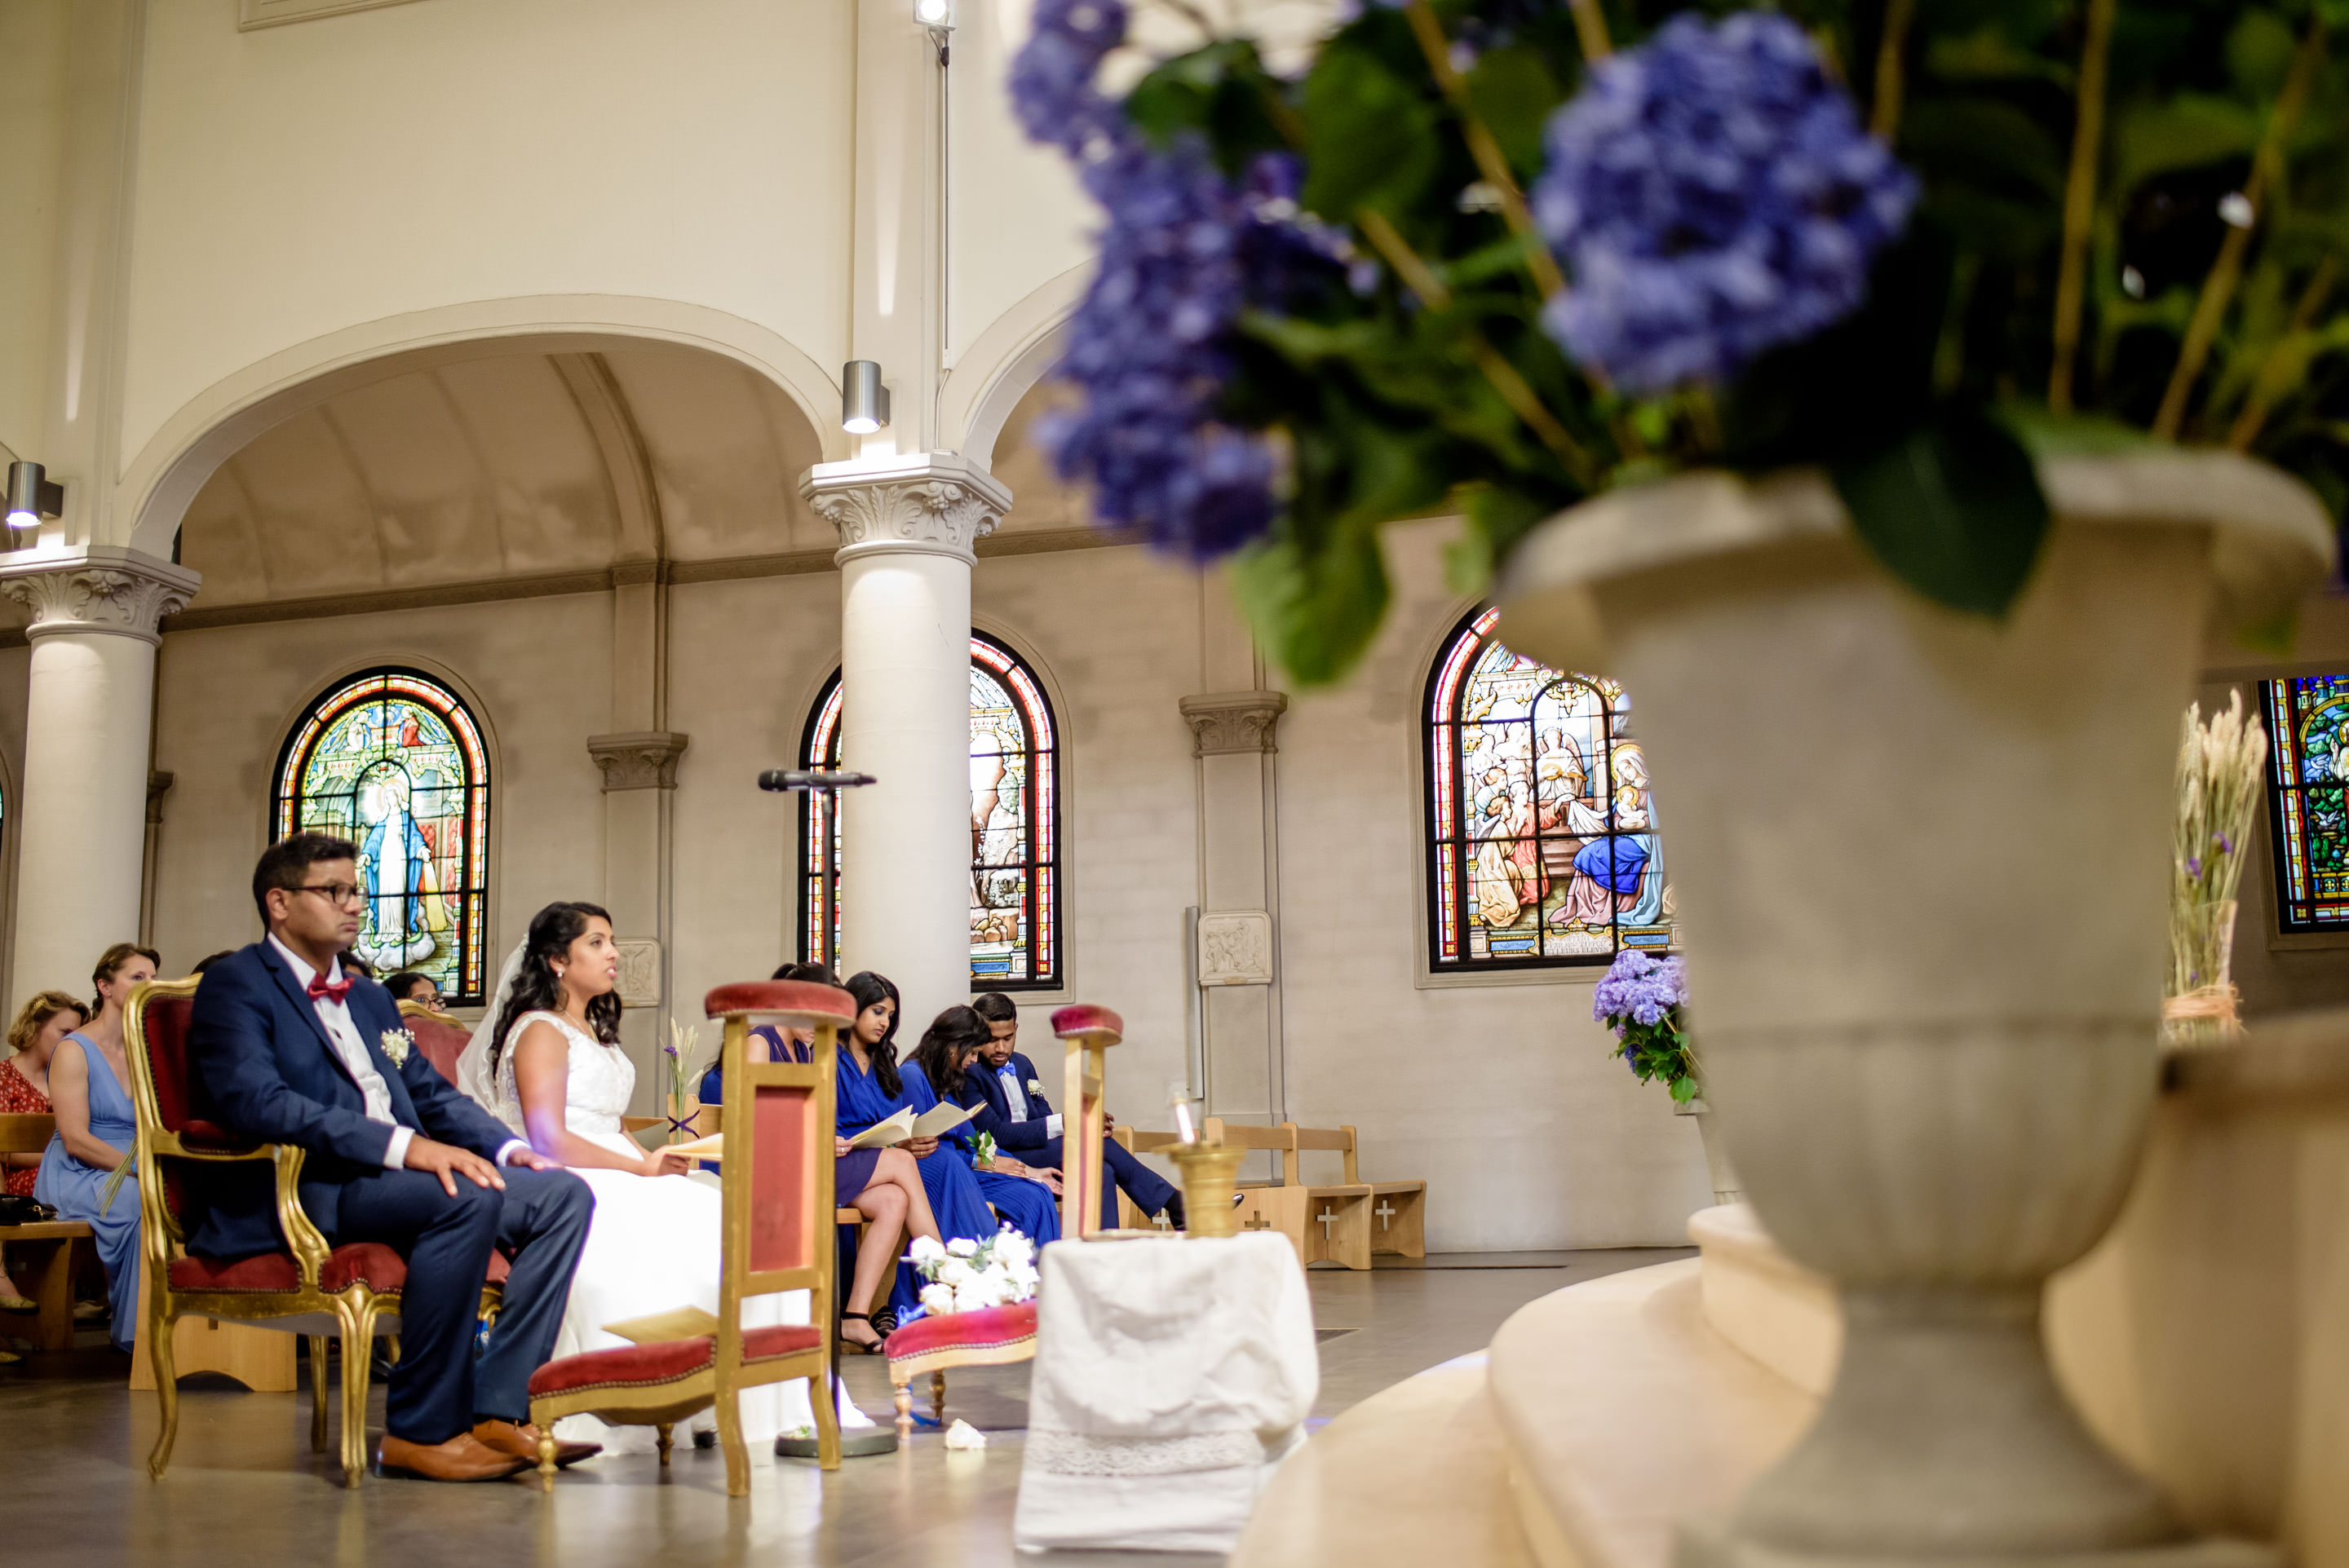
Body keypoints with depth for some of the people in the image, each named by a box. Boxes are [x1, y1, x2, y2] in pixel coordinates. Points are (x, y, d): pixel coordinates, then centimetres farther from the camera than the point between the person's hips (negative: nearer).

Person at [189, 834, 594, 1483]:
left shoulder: (369, 998, 27)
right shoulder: (236, 985, 0)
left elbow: (432, 1093, 26)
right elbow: (256, 1101, -17)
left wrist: (509, 1146, 4)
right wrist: (402, 1145, -28)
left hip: (396, 1177, 8)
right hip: (296, 1190, -8)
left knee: (563, 1194, -11)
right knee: (467, 1199, -33)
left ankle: (497, 1409, -18)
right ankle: (421, 1431, -23)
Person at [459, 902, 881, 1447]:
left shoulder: (595, 1031, 25)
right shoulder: (541, 1031, -4)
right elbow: (549, 1141, -15)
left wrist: (655, 1161, 2)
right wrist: (642, 1168, -15)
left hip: (618, 1177, 9)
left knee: (730, 1221, -14)